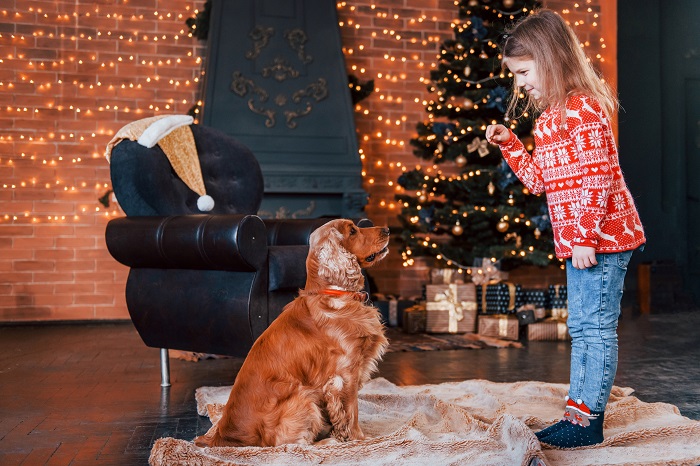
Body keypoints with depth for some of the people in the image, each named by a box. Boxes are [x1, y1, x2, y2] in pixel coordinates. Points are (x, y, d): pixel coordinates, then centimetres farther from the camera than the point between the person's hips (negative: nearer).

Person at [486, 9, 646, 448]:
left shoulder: (583, 108, -14)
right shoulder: (550, 118, 15)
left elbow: (597, 179, -20)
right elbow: (540, 179, 19)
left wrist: (585, 237, -22)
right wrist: (509, 143, 11)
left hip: (602, 237, -10)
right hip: (577, 240, 10)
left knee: (596, 328, -3)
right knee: (581, 328, 15)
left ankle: (589, 421, 6)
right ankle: (577, 411, 25)